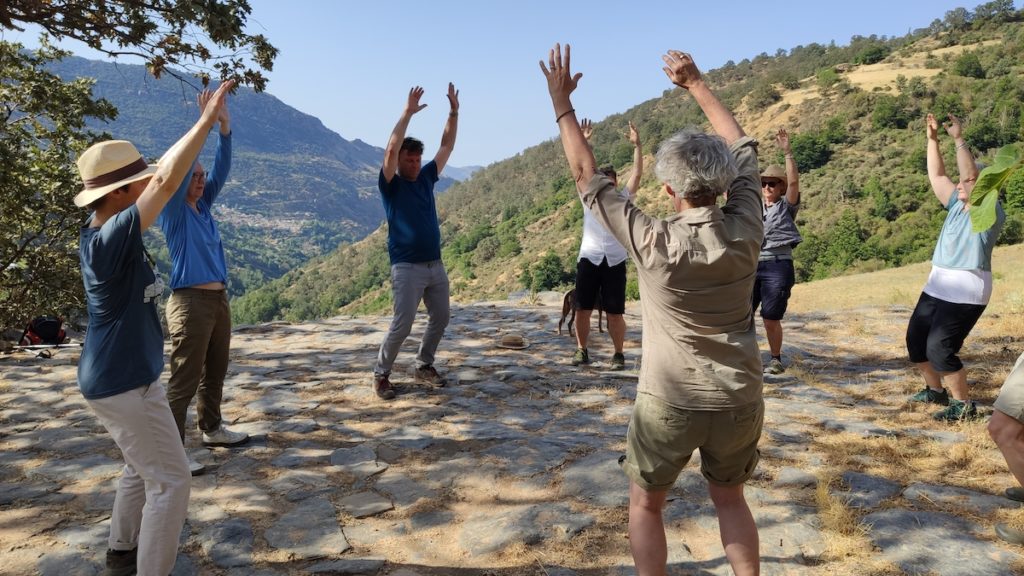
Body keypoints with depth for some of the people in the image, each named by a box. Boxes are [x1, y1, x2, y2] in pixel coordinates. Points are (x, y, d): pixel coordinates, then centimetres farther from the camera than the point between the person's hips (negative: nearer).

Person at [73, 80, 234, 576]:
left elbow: (156, 176, 8)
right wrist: (206, 120, -29)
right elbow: (167, 182, -33)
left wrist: (204, 127, 7)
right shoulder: (111, 238, -25)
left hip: (116, 378, 10)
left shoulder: (100, 232, 2)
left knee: (142, 468, 26)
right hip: (125, 384, -10)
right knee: (170, 480, -1)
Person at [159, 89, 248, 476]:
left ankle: (212, 429, 35)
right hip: (191, 302, -8)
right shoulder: (173, 211, -6)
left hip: (218, 299, 8)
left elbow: (221, 169, 4)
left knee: (215, 372, 19)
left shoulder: (204, 207, 11)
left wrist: (224, 127, -8)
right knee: (184, 380, -5)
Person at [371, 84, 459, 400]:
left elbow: (447, 146, 10)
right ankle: (381, 375, 8)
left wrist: (454, 111, 2)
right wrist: (408, 113, -20)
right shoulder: (391, 185, -4)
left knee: (441, 316, 12)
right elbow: (391, 149, -19)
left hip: (435, 264, 7)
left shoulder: (426, 178, 11)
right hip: (407, 267, -6)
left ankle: (424, 365, 28)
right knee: (402, 324, -9)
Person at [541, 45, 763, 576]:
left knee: (645, 505, 18)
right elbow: (743, 149, 6)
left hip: (669, 402, -3)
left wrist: (562, 104, -2)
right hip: (739, 400, 4)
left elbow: (587, 177, -10)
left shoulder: (654, 244, -20)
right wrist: (696, 84, 13)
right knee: (729, 498, 25)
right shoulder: (745, 231, -11)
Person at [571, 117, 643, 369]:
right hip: (589, 259, 1)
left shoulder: (623, 199, 12)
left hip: (615, 262, 0)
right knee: (582, 309, 2)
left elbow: (637, 172, 4)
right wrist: (582, 141, -6)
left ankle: (618, 354, 12)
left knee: (615, 313, 0)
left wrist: (636, 145, -4)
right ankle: (582, 350, 16)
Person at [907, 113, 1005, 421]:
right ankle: (936, 390, 32)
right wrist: (932, 139, 8)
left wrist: (959, 139, -25)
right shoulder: (956, 206, 12)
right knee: (915, 340, 14)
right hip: (936, 286, 9)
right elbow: (936, 176, 12)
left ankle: (963, 404, 2)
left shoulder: (991, 212, -11)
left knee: (939, 348, -13)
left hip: (966, 291, -9)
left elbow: (972, 176, -24)